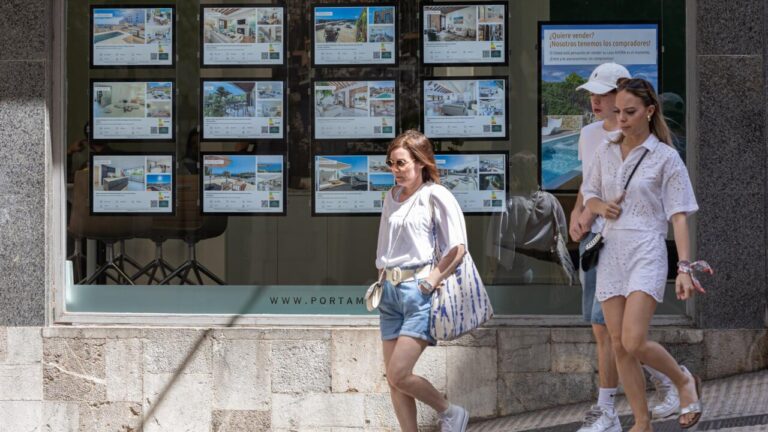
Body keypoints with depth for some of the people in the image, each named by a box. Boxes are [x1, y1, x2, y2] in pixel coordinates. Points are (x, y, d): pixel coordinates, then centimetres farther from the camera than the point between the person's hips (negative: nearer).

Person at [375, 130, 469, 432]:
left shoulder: (435, 195, -7)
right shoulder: (392, 197, 15)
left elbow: (458, 247, -12)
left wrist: (432, 280, -15)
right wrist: (382, 280, 14)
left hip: (420, 291, -7)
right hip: (391, 291, 7)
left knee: (399, 374, -12)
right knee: (393, 378, 4)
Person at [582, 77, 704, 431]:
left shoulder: (665, 157, -4)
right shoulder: (606, 151, 10)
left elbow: (679, 216, -6)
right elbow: (589, 194, 23)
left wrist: (684, 268, -14)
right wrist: (601, 207, -2)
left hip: (646, 252, -5)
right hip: (610, 252, 5)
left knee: (634, 342, -17)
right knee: (618, 345, 3)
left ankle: (684, 381, 11)